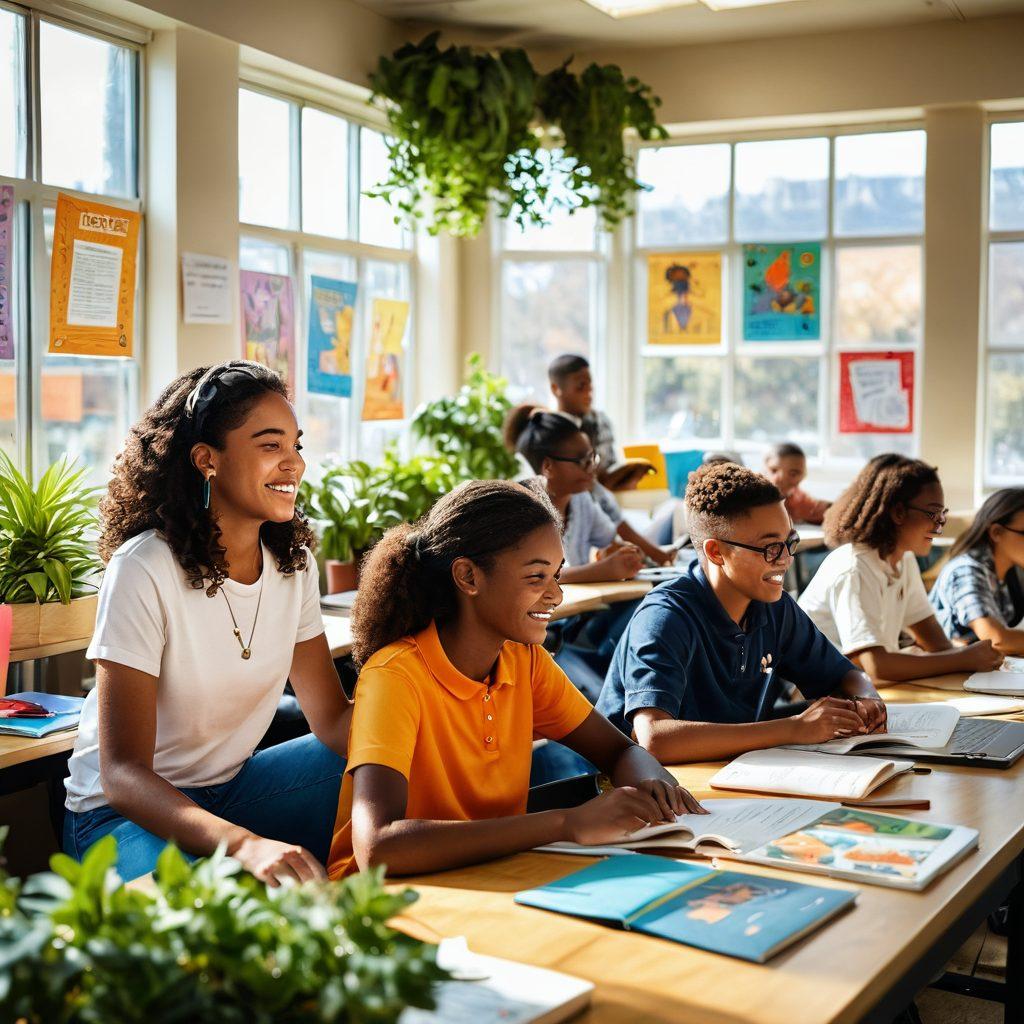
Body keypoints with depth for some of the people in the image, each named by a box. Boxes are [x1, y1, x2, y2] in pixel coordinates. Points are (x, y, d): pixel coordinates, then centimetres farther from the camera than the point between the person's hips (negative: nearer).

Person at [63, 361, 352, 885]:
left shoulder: (293, 563, -1)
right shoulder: (146, 570, -22)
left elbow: (334, 719, 1)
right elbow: (122, 773, -27)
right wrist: (247, 844, -45)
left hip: (229, 789, 7)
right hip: (124, 809, -7)